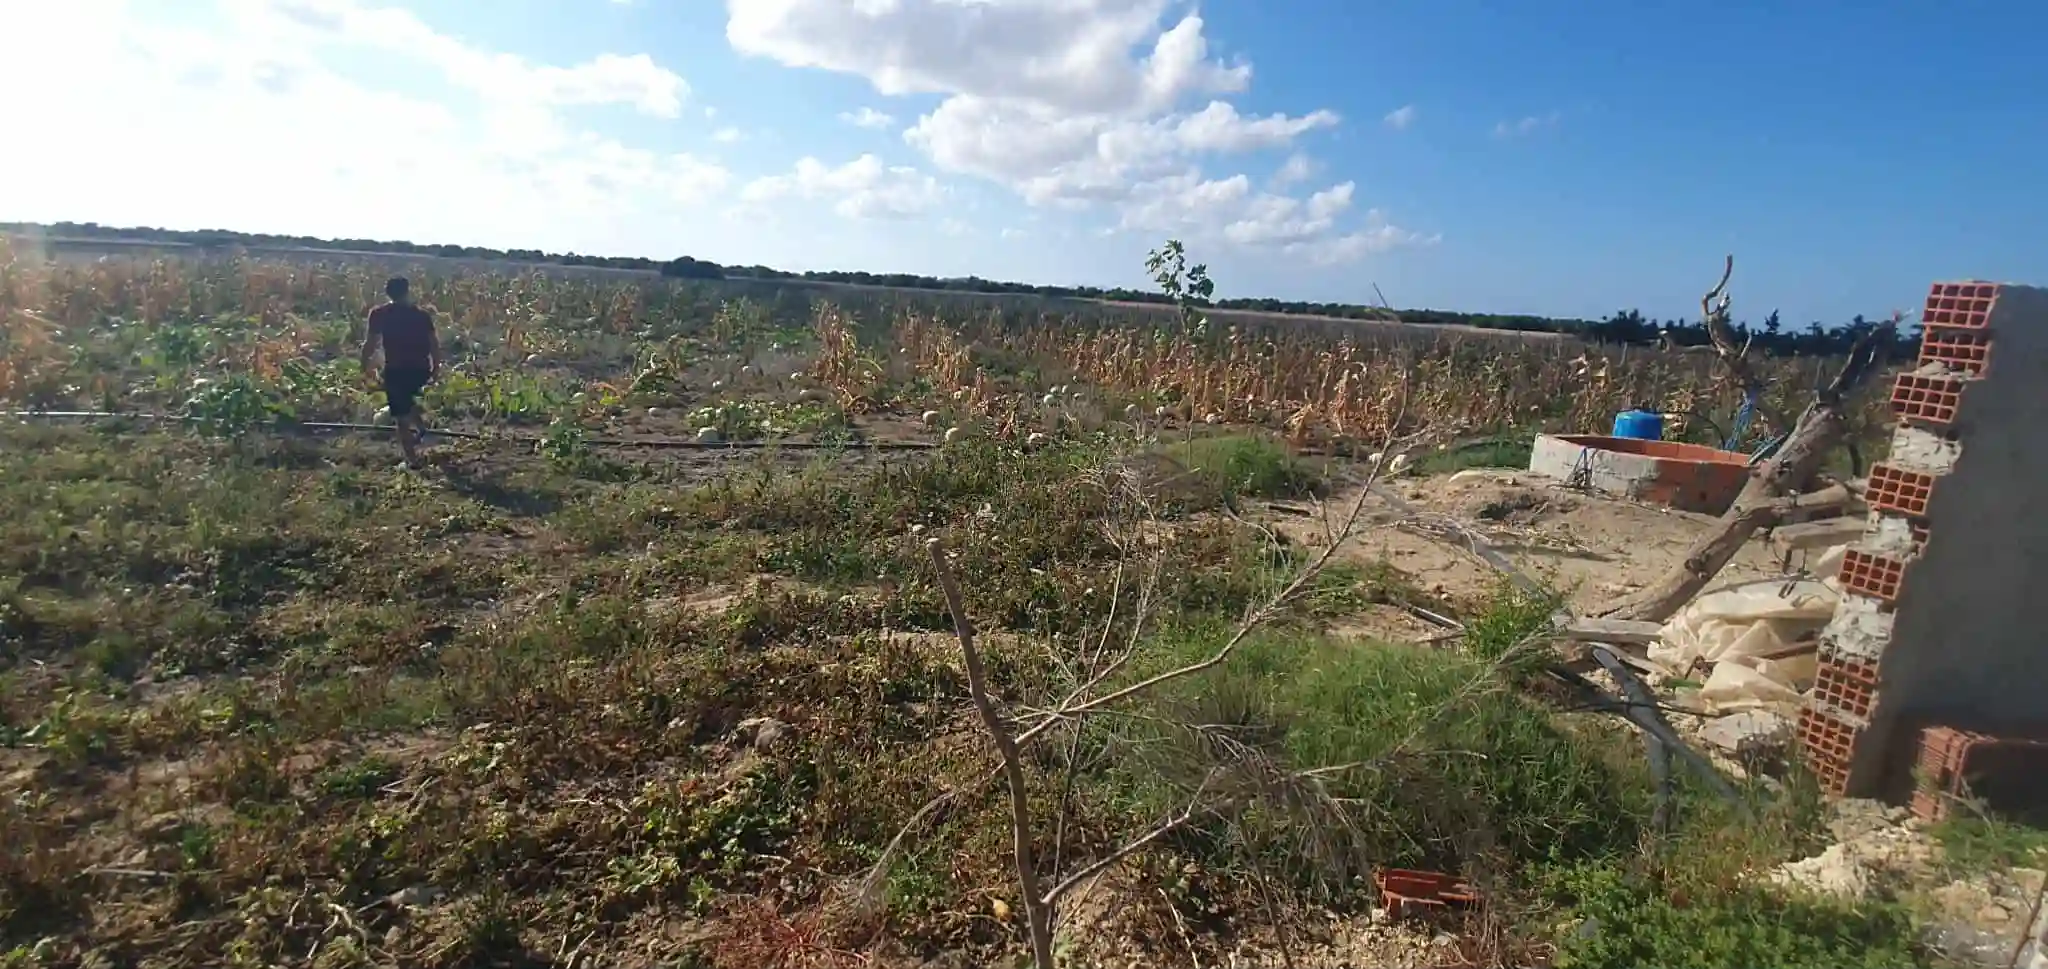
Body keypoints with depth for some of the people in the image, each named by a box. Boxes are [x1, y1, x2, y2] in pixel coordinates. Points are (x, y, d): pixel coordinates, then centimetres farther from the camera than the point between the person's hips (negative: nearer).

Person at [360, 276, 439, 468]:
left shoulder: (379, 314, -5)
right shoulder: (422, 315, 1)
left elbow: (370, 344, -7)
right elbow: (434, 345, 1)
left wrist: (365, 365, 7)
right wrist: (436, 369, 11)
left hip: (396, 371, -3)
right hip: (420, 370, 3)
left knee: (401, 417, 8)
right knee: (409, 399, 37)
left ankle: (412, 460, 12)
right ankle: (419, 428, 27)